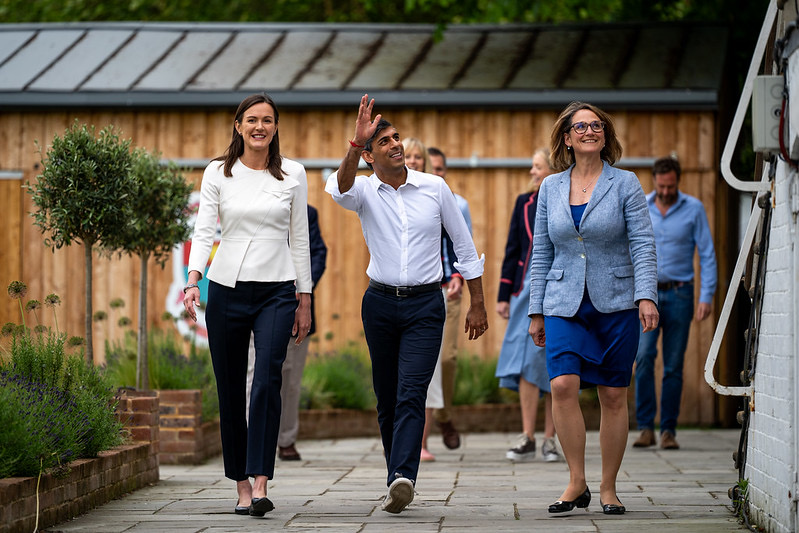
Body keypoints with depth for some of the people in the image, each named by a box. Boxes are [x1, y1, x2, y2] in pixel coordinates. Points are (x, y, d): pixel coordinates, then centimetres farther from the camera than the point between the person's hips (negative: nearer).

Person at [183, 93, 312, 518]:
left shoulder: (293, 174, 5)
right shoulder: (218, 173, 3)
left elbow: (299, 239, 8)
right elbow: (203, 230, -4)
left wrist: (304, 300, 8)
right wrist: (193, 280, -19)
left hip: (277, 290, -1)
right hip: (227, 288, 1)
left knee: (267, 378, -20)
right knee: (230, 390, 4)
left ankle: (260, 486, -25)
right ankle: (242, 486, 16)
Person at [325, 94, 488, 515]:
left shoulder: (434, 188, 2)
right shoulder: (364, 191, 1)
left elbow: (464, 247, 10)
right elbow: (341, 189, -26)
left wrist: (477, 304, 10)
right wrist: (356, 142, -40)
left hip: (425, 305, -2)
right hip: (380, 303, 2)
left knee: (411, 393, -16)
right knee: (386, 398, 7)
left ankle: (402, 477, -29)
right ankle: (398, 481, 19)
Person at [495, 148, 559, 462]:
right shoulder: (524, 203, 9)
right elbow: (512, 250, 10)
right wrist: (504, 295, 6)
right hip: (527, 292, 2)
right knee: (528, 361, -7)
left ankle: (549, 439, 8)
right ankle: (527, 439, -7)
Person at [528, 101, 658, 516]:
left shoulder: (625, 184, 1)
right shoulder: (551, 188, 9)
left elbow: (643, 244, -5)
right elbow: (541, 252, 13)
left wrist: (647, 296, -18)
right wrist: (536, 311, 10)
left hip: (615, 305, -1)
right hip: (565, 305, 2)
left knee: (613, 396, 2)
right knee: (563, 385, -17)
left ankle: (608, 489, 14)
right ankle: (577, 483, -7)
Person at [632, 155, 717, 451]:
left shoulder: (693, 208, 0)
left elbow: (707, 254, 1)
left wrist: (707, 296, -7)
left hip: (679, 294, 0)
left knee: (674, 365, 1)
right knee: (644, 356, -15)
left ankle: (668, 429, 9)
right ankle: (645, 426, -11)